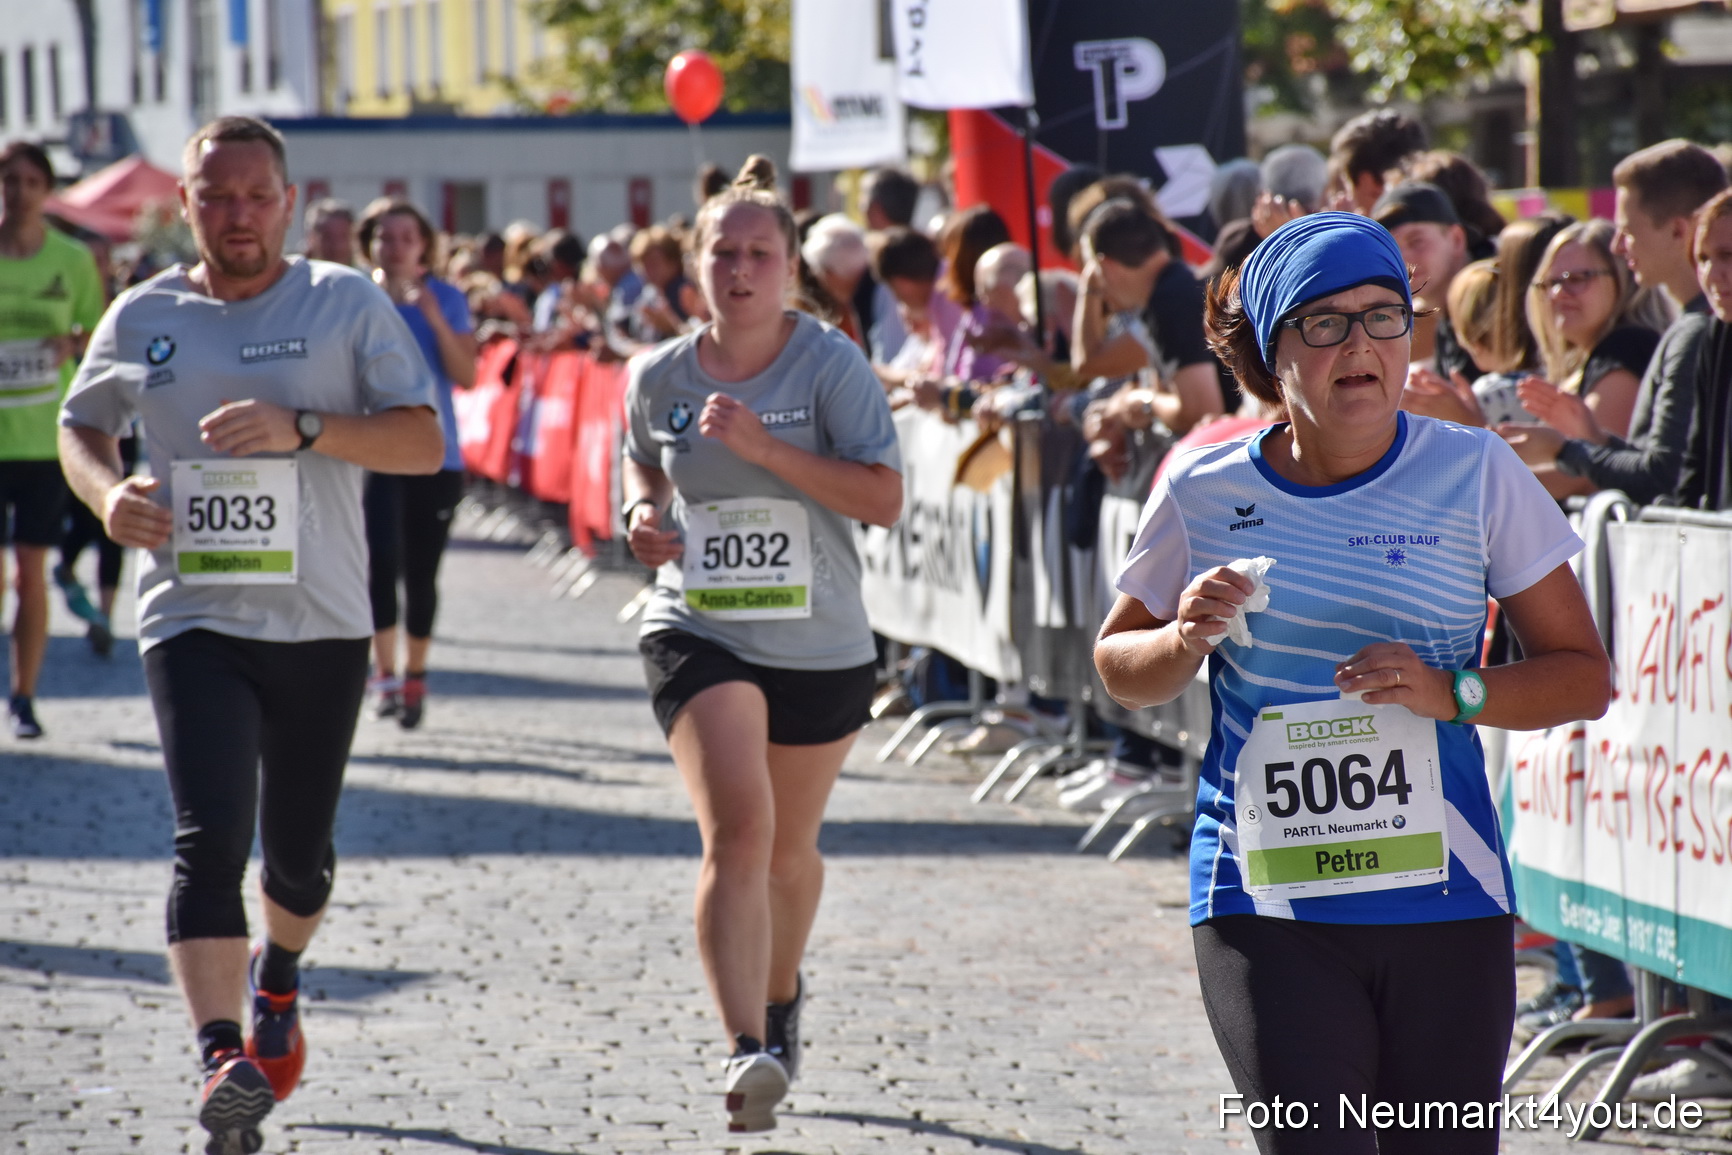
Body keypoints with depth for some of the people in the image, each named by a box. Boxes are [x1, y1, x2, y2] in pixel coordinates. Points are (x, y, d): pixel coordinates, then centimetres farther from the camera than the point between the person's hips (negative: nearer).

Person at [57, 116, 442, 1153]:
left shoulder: (347, 303, -1)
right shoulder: (143, 318, 6)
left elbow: (424, 443, -7)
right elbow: (82, 425, 21)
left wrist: (300, 427, -22)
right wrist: (107, 490, -2)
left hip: (323, 624, 0)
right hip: (193, 620, 0)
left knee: (299, 854, 12)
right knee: (209, 839, -18)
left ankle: (278, 976, 45)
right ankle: (223, 1060, -25)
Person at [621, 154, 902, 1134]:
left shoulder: (831, 365, -9)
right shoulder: (660, 377, 1)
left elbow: (885, 499, -17)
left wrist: (761, 446, -24)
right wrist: (646, 514, -1)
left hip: (821, 645, 0)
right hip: (699, 635, 0)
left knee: (790, 846, 18)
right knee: (737, 827, -21)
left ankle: (782, 995, 48)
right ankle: (747, 1053, -27)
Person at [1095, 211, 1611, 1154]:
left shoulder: (1473, 474, 0)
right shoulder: (1206, 493, 3)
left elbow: (1584, 676, 4)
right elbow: (1119, 669, 17)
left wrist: (1452, 693, -14)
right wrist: (1185, 639, -5)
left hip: (1444, 904, 1)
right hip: (1265, 904, -1)